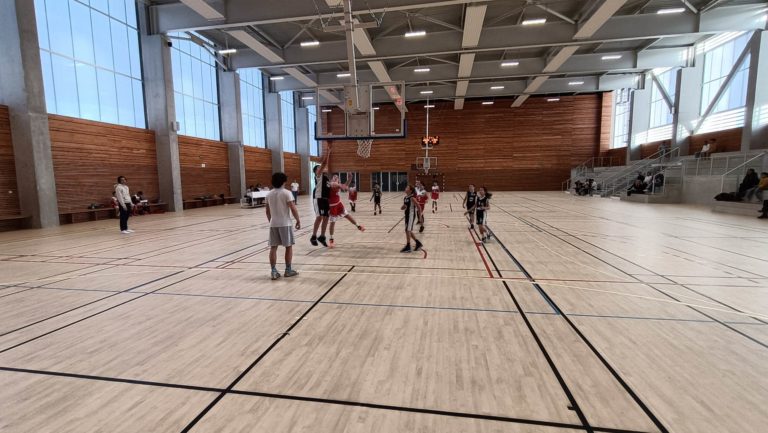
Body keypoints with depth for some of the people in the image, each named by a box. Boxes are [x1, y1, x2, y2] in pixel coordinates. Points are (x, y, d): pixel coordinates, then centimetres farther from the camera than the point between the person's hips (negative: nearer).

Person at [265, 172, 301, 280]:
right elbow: (293, 209, -15)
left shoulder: (269, 194, 8)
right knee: (288, 246, 8)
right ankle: (288, 270, 14)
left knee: (273, 247, 6)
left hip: (273, 224, 5)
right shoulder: (286, 193, -10)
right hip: (285, 224, -5)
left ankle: (274, 272, 6)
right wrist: (298, 220, -4)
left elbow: (268, 211, 14)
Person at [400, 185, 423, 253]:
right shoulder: (405, 198, 10)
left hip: (412, 216, -9)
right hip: (407, 216, 9)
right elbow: (404, 207, 21)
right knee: (408, 231, 13)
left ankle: (408, 247, 0)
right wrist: (403, 207, -3)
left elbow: (418, 206, -16)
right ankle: (418, 243, 26)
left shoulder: (412, 198, -16)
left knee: (408, 230, -8)